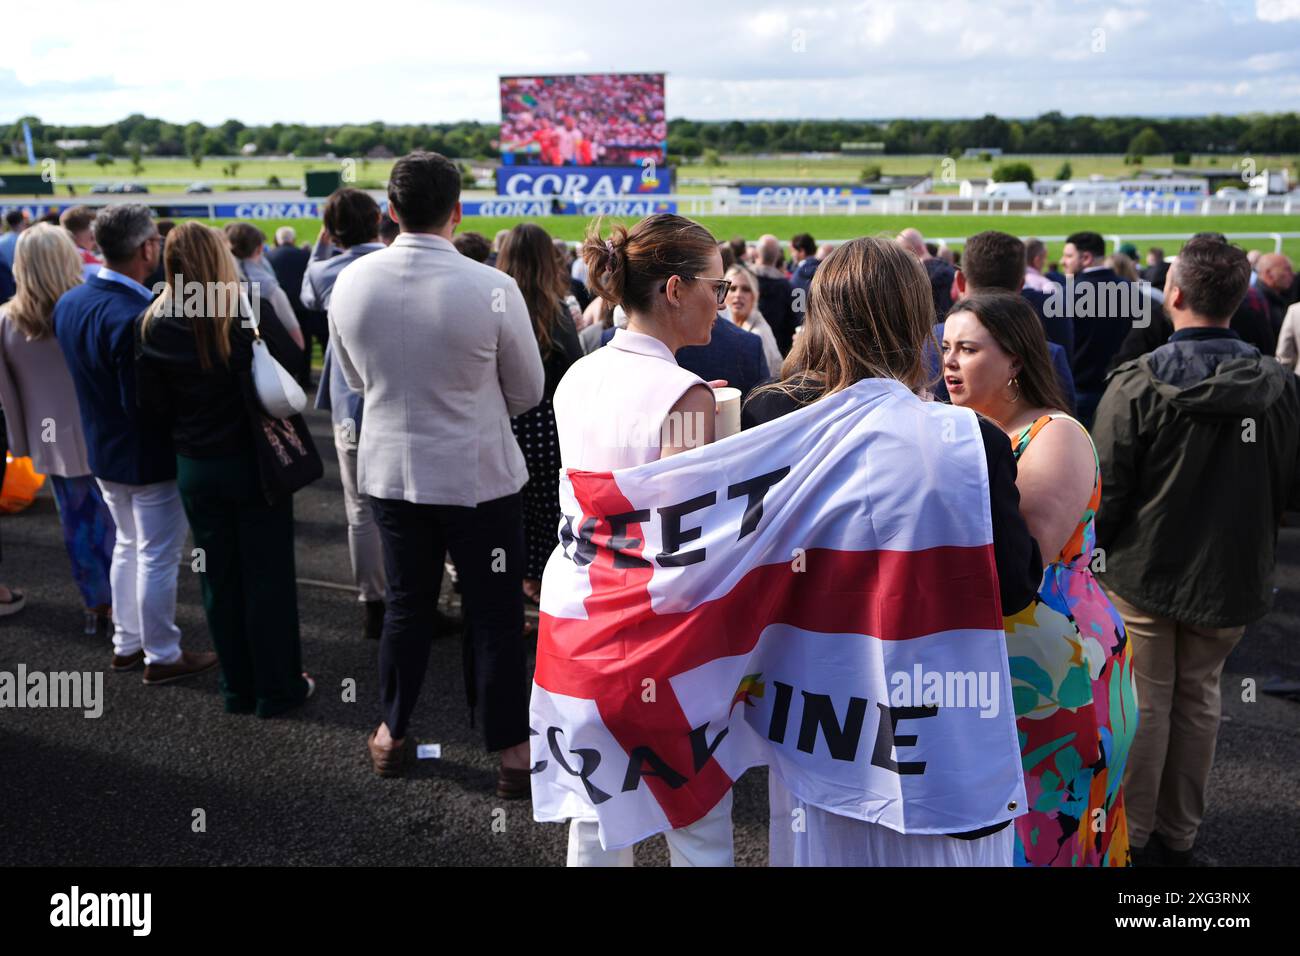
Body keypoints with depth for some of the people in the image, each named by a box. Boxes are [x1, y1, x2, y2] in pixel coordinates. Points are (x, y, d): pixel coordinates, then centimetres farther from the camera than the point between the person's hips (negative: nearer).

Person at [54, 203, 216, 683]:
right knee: (158, 558, 6)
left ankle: (126, 643, 35)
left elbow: (81, 373, 8)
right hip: (149, 457, -8)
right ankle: (162, 656, 20)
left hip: (102, 448, 9)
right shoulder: (137, 317, -30)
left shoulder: (69, 302, -2)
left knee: (128, 545, 23)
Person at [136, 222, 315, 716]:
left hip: (195, 468, 3)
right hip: (255, 462, -3)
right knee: (267, 577, 8)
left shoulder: (154, 324, -6)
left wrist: (189, 431, 13)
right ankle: (277, 688, 17)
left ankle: (237, 688, 25)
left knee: (219, 579, 14)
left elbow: (152, 404, -2)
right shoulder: (251, 312, -15)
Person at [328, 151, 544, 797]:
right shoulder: (492, 289, -19)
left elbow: (354, 379, 9)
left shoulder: (351, 283, -7)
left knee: (406, 603, 19)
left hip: (389, 470, 4)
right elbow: (527, 392, -5)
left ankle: (393, 733, 35)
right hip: (478, 473, -3)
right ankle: (511, 751, 21)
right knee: (493, 614, 9)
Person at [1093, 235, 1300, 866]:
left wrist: (1094, 549, 1)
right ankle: (1179, 833, 31)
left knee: (1145, 703, 11)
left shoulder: (1136, 383, -18)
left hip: (1143, 574, -3)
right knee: (1198, 698, 18)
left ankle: (1131, 832, 24)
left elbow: (1104, 494, -17)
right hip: (1233, 577, 3)